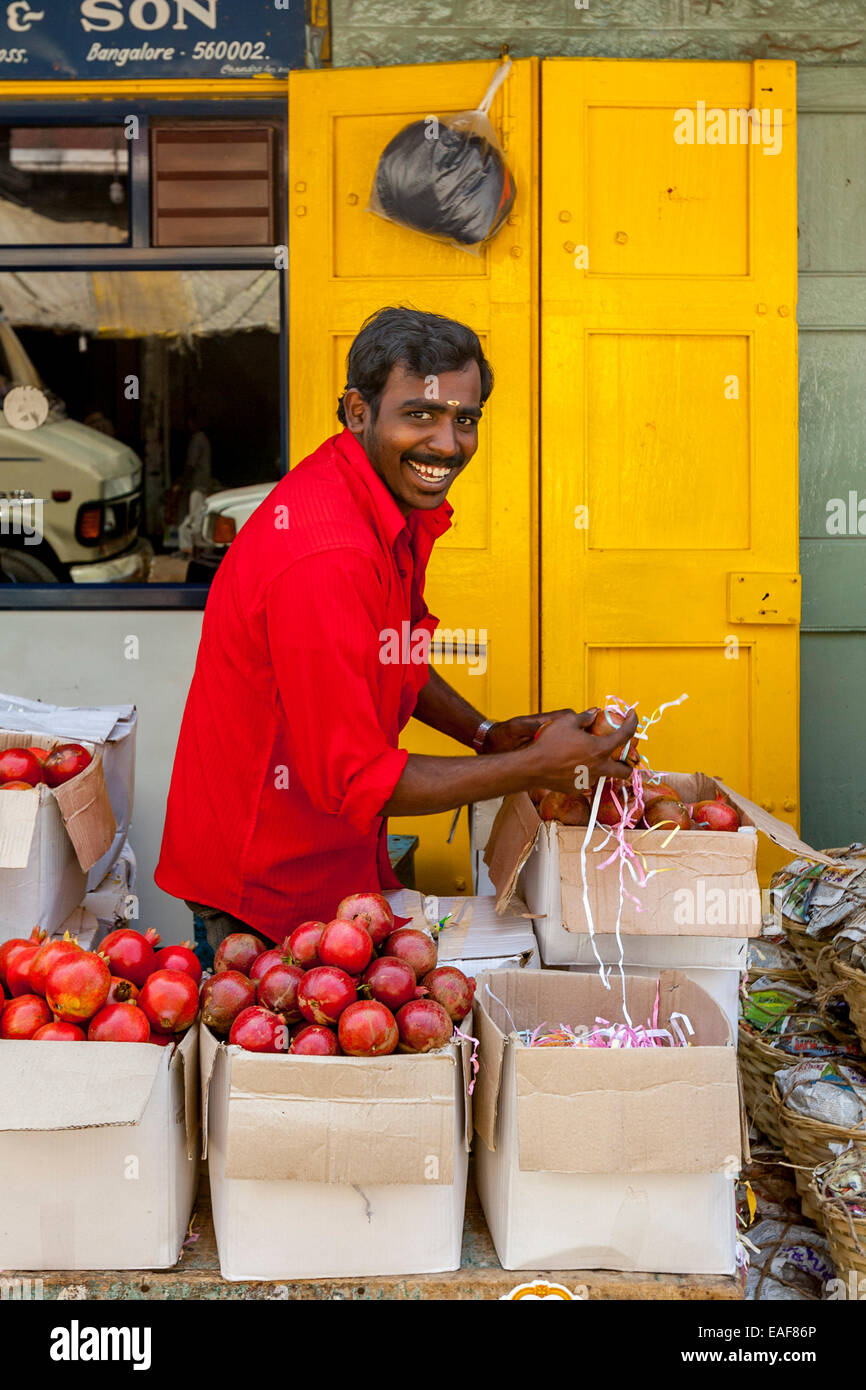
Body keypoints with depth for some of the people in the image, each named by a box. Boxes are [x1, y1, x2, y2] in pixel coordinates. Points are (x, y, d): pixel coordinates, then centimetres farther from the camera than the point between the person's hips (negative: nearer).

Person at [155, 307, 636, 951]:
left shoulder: (401, 507, 0)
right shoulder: (324, 559, -31)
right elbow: (352, 781, -26)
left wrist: (485, 734, 1)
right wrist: (534, 766, -20)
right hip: (265, 888, -9)